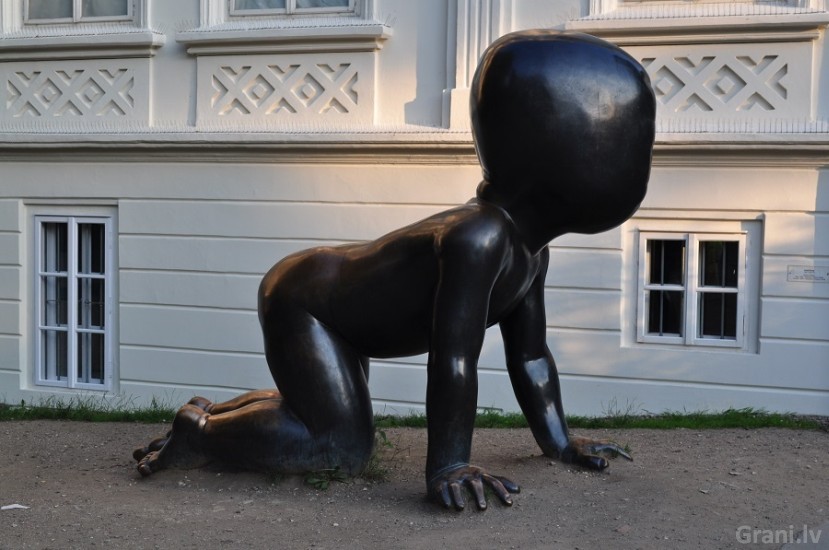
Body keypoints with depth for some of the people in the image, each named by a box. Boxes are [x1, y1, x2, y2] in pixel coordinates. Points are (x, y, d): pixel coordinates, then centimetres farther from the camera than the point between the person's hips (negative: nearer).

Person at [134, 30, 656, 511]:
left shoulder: (531, 250, -5)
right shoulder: (478, 238, -36)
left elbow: (530, 353, 4)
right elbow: (453, 361, -38)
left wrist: (560, 443, 5)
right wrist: (447, 467, -33)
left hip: (334, 307, 10)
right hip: (300, 299, -10)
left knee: (345, 421, 25)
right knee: (342, 449, -17)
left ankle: (220, 409, 36)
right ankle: (200, 430, -1)